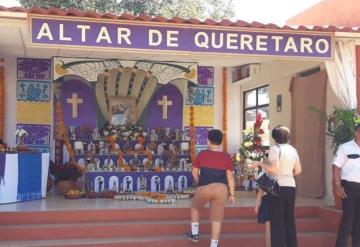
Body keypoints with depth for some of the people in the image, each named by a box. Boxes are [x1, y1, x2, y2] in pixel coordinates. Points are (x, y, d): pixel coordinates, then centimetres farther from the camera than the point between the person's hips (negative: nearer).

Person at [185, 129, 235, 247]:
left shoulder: (202, 154, 0)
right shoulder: (227, 157, 1)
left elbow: (195, 173, 6)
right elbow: (230, 177, -1)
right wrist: (232, 194, 5)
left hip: (204, 188, 0)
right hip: (221, 189, 0)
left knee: (195, 208, 29)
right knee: (217, 219, 8)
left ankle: (194, 234, 35)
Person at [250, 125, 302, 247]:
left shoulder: (274, 148, -9)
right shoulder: (293, 149, 10)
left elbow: (274, 168, -20)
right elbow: (298, 170, 14)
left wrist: (260, 163, -8)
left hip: (278, 187, -6)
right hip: (291, 186, 6)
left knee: (277, 221, 0)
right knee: (289, 220, 14)